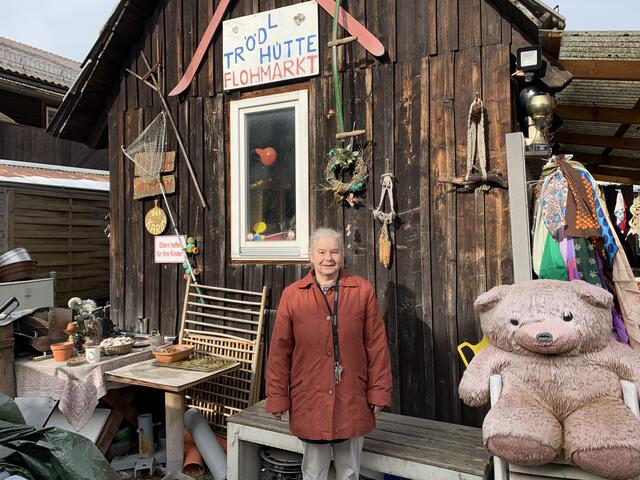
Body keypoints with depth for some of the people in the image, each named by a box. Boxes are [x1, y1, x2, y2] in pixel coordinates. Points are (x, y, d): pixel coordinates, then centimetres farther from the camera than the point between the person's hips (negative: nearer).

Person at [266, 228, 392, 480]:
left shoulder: (363, 290, -4)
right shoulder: (292, 295, -5)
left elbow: (377, 345, -1)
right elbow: (280, 351, -2)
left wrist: (379, 391, -1)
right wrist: (277, 398, -1)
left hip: (352, 399, 1)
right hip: (309, 400, 0)